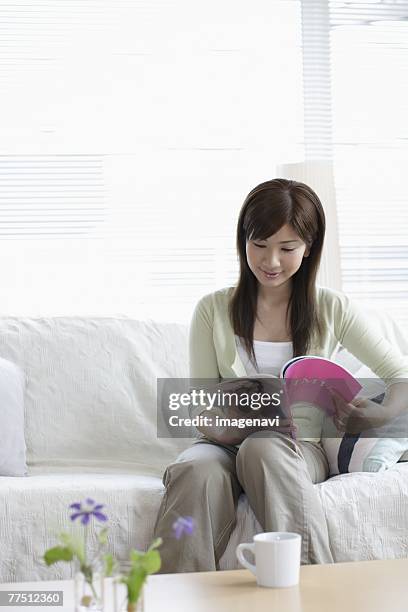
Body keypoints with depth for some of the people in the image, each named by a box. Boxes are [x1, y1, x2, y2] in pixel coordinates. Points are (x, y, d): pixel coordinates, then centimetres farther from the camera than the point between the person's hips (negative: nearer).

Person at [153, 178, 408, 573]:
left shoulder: (333, 310, 6)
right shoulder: (213, 310, 6)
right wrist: (221, 424, -20)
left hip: (300, 449, 0)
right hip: (228, 444, 1)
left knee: (264, 448, -37)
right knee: (197, 471, -35)